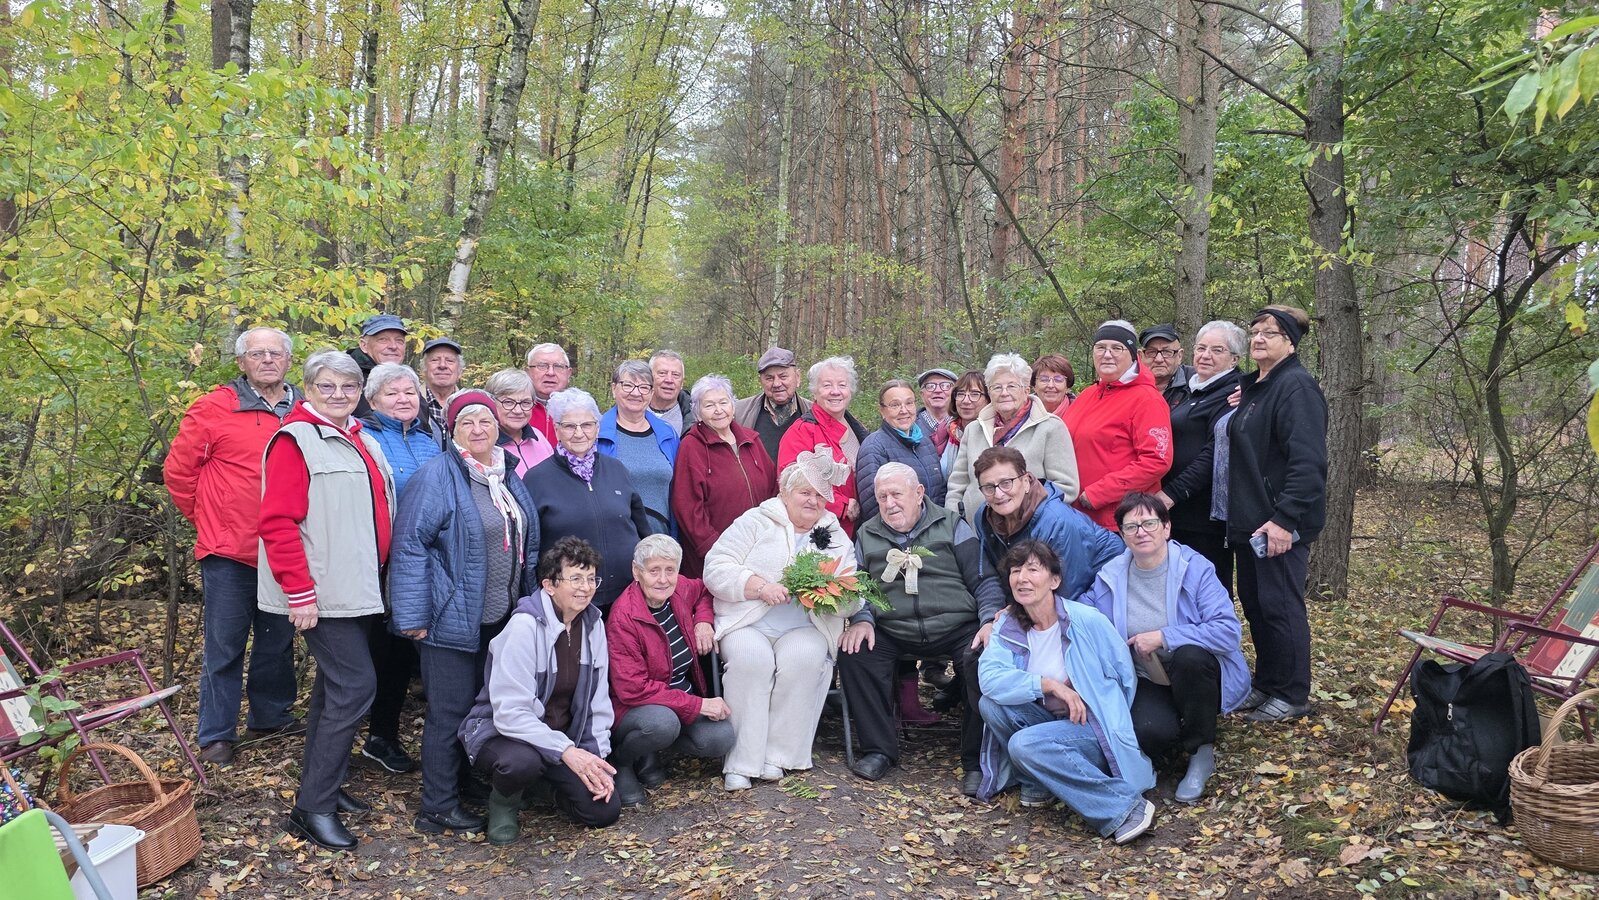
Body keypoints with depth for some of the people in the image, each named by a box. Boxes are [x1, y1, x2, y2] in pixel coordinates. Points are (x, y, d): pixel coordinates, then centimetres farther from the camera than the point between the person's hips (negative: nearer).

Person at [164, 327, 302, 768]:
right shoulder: (215, 408, -7)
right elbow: (178, 469, -2)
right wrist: (204, 516, 3)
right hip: (229, 551, -4)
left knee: (278, 641, 17)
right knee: (224, 646, 5)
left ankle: (271, 715, 34)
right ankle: (216, 735, 16)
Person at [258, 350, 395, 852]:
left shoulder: (363, 442, 15)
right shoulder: (295, 440, -10)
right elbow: (278, 523, -17)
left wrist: (376, 576, 18)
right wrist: (299, 594, -20)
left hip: (358, 588, 9)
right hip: (322, 592, -8)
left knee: (337, 684, 15)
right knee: (356, 684, -12)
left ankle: (323, 785, 27)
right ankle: (313, 808, -3)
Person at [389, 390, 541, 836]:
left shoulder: (508, 477, 11)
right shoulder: (436, 477, -13)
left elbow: (527, 543, 20)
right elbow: (410, 546, -16)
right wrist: (412, 616, -19)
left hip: (501, 617, 8)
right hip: (454, 619, -7)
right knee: (450, 712, 0)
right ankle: (438, 808, 11)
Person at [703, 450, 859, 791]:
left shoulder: (837, 540, 17)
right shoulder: (755, 522, 7)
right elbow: (716, 568, -4)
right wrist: (760, 586, -16)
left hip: (805, 630, 2)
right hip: (747, 625, -2)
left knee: (803, 657, -30)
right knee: (751, 657, -32)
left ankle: (776, 754, -19)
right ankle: (741, 762, -23)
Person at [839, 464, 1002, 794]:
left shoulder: (952, 525, 8)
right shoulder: (867, 535, 15)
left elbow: (983, 581, 5)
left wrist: (990, 621, -11)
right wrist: (861, 619, -1)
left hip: (956, 627, -2)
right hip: (892, 633, 2)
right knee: (854, 653, -24)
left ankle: (977, 761, -15)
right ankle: (879, 750, -8)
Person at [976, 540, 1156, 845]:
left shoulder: (1087, 620, -14)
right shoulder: (1008, 626, -3)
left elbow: (1126, 676, -4)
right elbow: (989, 677, -20)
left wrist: (1111, 723, -4)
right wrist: (1050, 684, -27)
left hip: (1095, 731, -5)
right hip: (1051, 722, 5)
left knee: (1025, 744, -30)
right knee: (990, 704, -18)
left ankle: (1123, 806, -22)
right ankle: (1035, 781, 0)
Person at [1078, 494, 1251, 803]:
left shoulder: (1195, 568, -13)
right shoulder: (1110, 577, -1)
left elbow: (1229, 630, -22)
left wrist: (1163, 637, -25)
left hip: (1196, 674, -1)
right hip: (1146, 682, 2)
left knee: (1188, 655, -36)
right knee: (1149, 732, -31)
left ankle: (1201, 753, -13)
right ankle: (1179, 739, 11)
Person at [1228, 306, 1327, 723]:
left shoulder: (1296, 387, -14)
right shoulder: (1251, 387, 15)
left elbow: (1307, 461, -22)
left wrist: (1284, 518, -26)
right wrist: (1238, 514, 11)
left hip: (1280, 522, -9)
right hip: (1248, 520, 9)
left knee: (1279, 606, -1)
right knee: (1254, 603, 15)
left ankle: (1292, 696, 13)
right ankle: (1267, 684, 28)